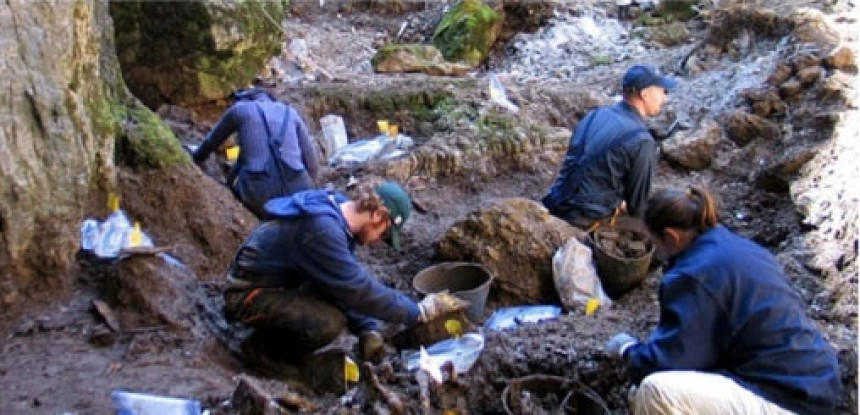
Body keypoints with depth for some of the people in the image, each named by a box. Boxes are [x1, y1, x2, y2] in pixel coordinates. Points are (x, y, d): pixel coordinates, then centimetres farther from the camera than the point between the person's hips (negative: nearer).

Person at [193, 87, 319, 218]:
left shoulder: (239, 109, 16)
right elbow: (312, 163, 18)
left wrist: (194, 160, 51)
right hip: (295, 191, 2)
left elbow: (210, 142, 31)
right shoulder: (291, 113, 22)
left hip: (258, 194, -2)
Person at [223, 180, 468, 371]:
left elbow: (351, 283, 6)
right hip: (249, 295, -9)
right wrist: (419, 311, -20)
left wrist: (368, 330, -5)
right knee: (330, 322, -27)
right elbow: (358, 289, -28)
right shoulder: (322, 228, -30)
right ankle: (261, 348, -3)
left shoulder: (337, 212, 0)